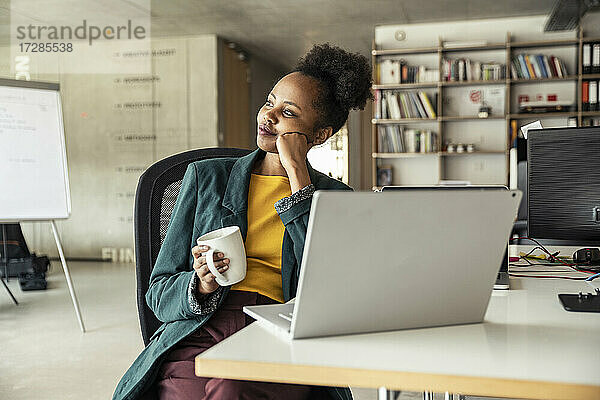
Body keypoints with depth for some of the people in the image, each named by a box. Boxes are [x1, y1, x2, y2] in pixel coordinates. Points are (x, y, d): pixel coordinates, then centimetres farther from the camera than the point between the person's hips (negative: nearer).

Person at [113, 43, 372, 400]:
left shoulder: (336, 197, 12)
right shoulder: (206, 176, 13)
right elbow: (159, 292, 13)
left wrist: (297, 173, -5)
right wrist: (202, 285, -11)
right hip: (198, 333, 2)